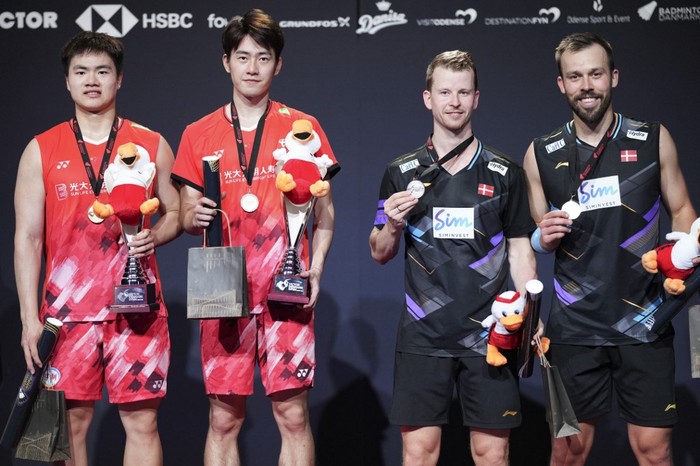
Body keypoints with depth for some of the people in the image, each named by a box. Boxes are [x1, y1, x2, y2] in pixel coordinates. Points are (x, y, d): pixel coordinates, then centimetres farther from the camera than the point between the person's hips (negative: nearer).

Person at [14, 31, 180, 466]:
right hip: (67, 311, 0)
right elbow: (27, 238, 4)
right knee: (71, 423, 3)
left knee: (142, 420, 0)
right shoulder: (41, 151, 6)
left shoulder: (152, 145, 8)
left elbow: (176, 213, 15)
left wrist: (153, 237, -9)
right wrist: (30, 317, -4)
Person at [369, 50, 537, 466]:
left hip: (489, 334, 0)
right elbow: (381, 254, 11)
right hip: (423, 334, 0)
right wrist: (392, 226, -10)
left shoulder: (504, 173, 5)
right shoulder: (402, 173, 6)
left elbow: (520, 250, 8)